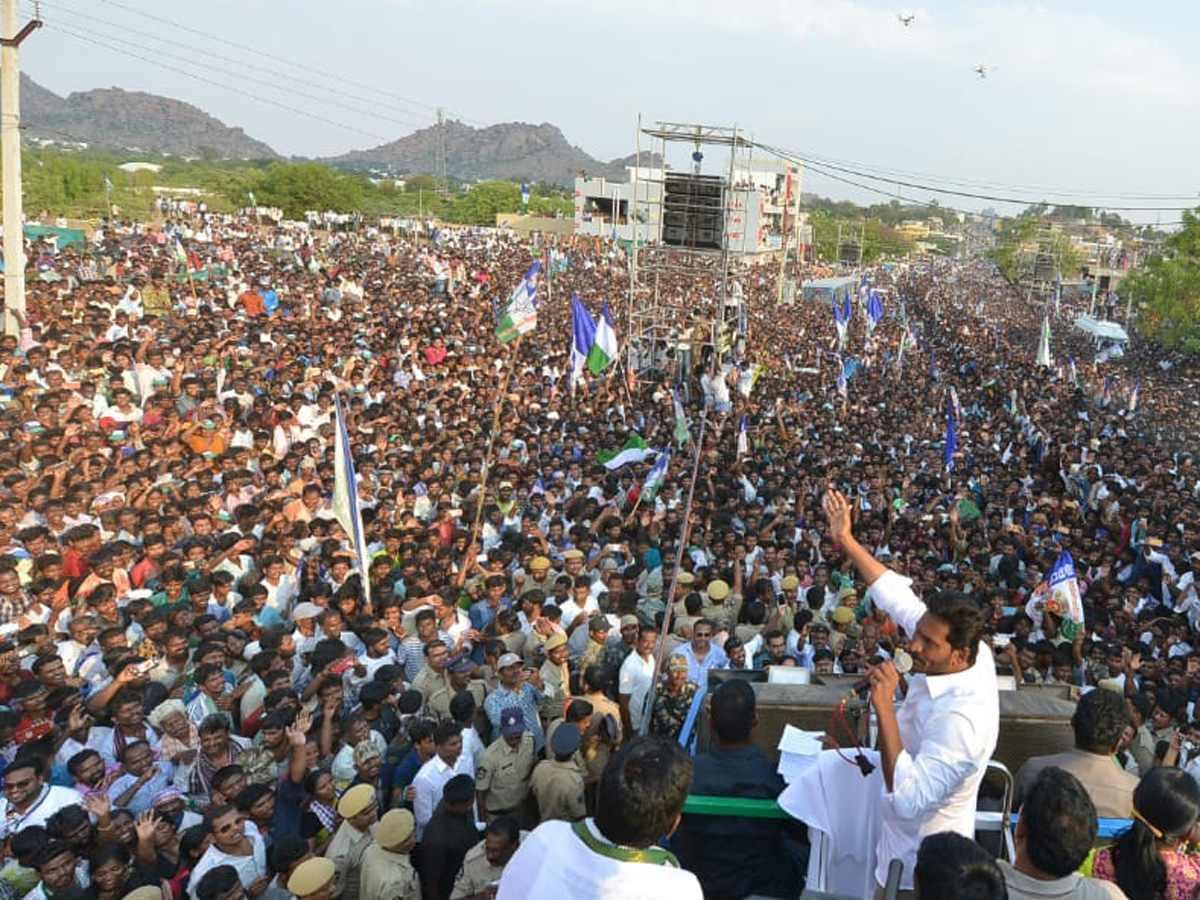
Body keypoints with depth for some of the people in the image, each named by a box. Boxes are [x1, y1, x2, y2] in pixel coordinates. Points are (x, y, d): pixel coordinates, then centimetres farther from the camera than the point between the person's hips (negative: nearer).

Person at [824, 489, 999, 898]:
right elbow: (901, 599, -6)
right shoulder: (972, 654, -15)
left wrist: (884, 708, -42)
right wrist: (847, 540, -7)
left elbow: (908, 799, -40)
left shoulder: (962, 717, -38)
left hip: (919, 862, -8)